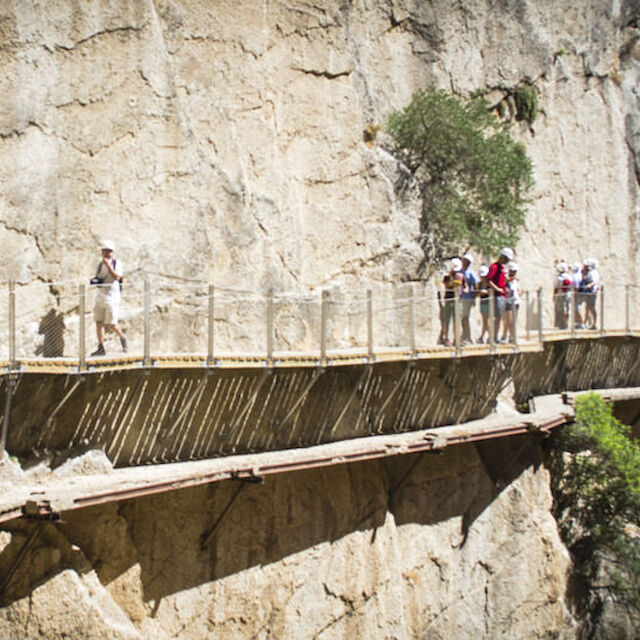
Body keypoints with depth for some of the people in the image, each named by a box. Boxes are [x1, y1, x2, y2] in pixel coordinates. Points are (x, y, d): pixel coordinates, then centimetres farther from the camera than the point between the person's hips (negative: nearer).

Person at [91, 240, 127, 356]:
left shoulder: (117, 263, -6)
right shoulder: (100, 264, 12)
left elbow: (116, 277, -21)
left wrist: (108, 265, -25)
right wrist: (95, 280, -2)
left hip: (112, 297, -6)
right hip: (100, 296, 6)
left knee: (111, 324, -6)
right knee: (98, 322, 1)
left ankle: (122, 338, 20)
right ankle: (101, 348, 6)